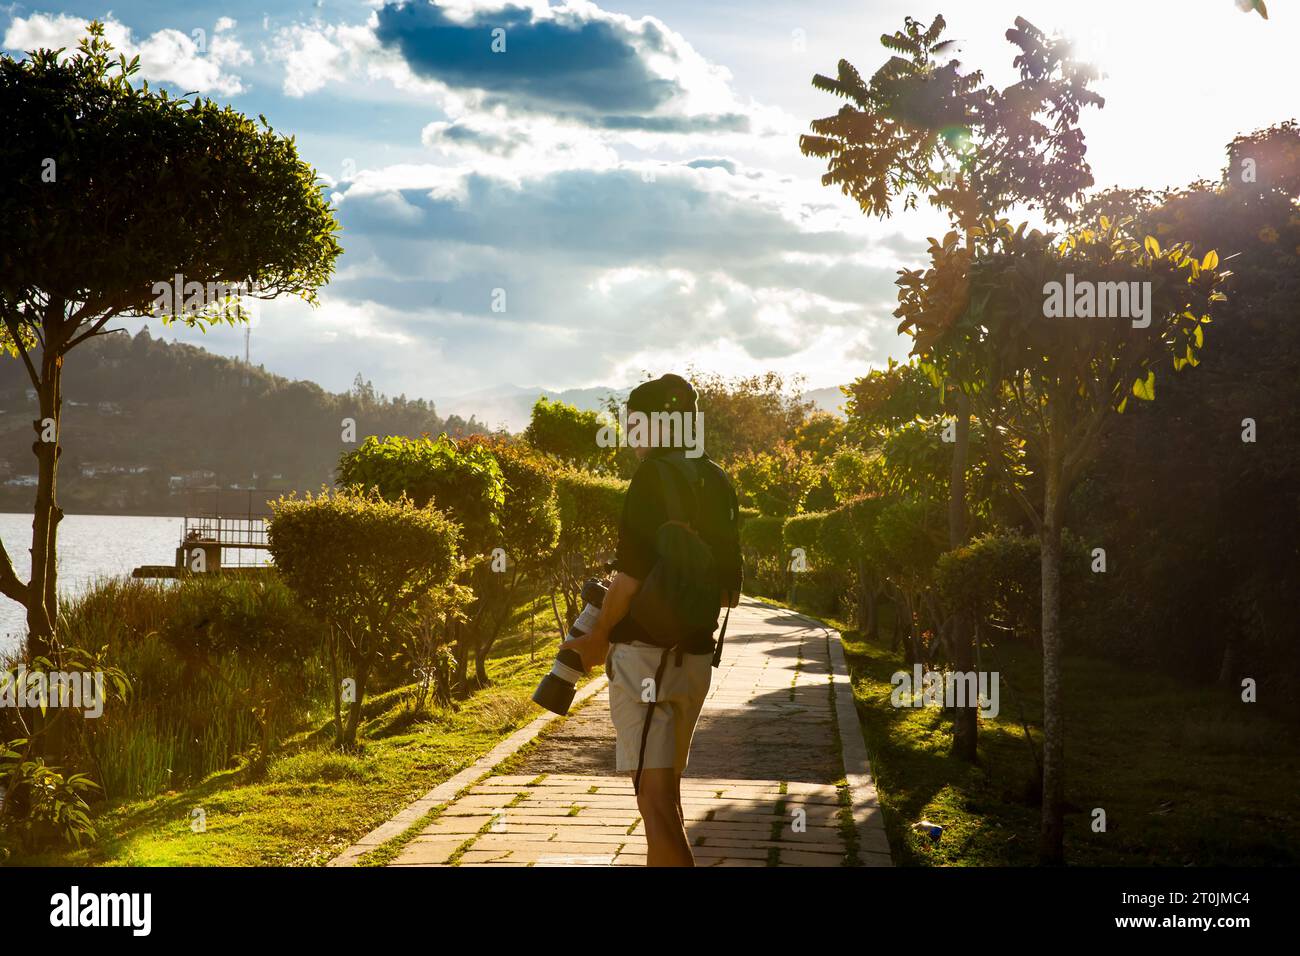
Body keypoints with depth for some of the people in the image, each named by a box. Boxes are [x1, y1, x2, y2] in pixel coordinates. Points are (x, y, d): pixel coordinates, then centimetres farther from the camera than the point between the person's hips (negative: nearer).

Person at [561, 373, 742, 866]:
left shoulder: (653, 474, -10)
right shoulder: (717, 483, 12)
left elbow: (632, 571, -16)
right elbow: (729, 587, 14)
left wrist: (599, 636, -4)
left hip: (645, 652, -8)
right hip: (695, 655, 8)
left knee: (654, 799, -10)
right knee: (666, 790, 21)